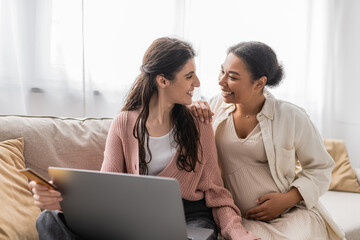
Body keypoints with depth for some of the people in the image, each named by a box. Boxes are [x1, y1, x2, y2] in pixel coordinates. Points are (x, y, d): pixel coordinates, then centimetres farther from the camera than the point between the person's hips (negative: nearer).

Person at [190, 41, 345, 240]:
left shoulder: (292, 117, -4)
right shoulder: (216, 106, 3)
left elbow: (320, 167, 5)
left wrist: (288, 199, -9)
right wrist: (191, 112, -9)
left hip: (294, 214, 0)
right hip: (242, 221, 0)